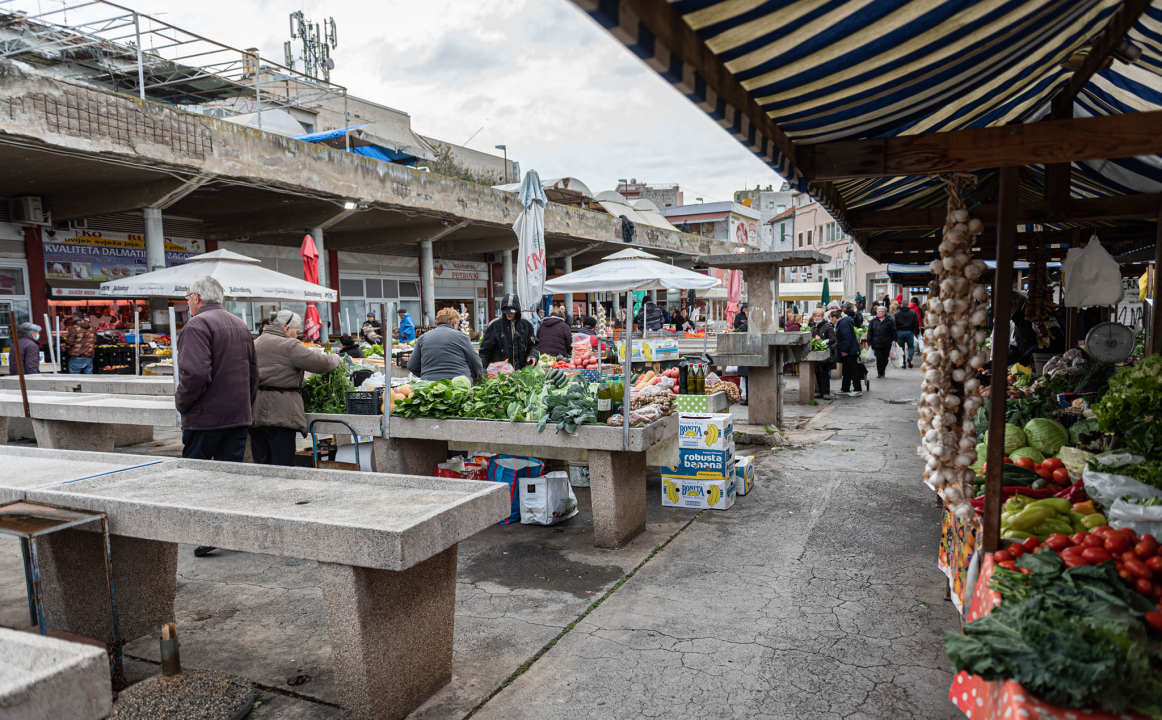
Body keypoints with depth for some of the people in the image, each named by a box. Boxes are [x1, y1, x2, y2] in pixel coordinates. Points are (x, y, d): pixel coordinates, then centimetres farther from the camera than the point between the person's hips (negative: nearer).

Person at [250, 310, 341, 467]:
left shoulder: (256, 343, 16)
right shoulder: (289, 345, -11)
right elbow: (320, 363, -12)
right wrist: (336, 359, 6)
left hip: (255, 411, 8)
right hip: (279, 412, -8)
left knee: (261, 462, 12)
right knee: (283, 466, -4)